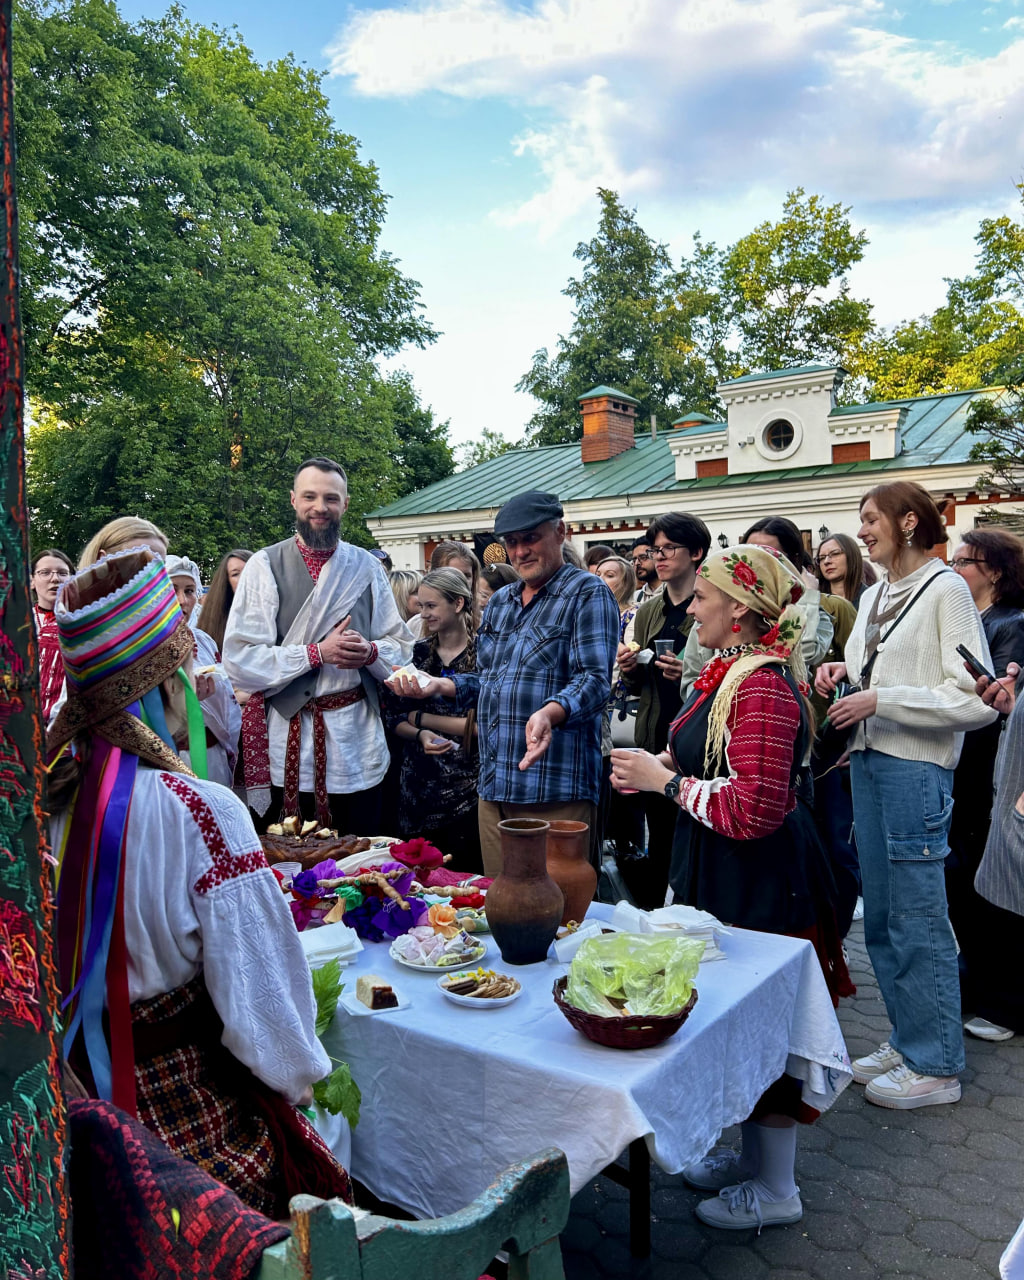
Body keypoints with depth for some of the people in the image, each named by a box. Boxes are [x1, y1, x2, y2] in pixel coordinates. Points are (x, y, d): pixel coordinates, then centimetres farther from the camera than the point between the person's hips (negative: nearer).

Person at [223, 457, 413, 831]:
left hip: (358, 744, 3)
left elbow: (401, 646, 8)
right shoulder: (265, 566, -3)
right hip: (289, 747, -2)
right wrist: (318, 653, -17)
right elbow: (238, 661, -10)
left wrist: (369, 652, -13)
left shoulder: (367, 567, 7)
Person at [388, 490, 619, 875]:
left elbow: (593, 680, -15)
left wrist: (549, 713, -34)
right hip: (493, 787, 7)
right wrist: (441, 685, 7)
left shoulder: (588, 594, -4)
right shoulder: (500, 602, 19)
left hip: (556, 792, -7)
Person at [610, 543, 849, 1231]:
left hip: (759, 882, -10)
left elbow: (753, 811, -28)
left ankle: (776, 1189, 28)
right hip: (728, 873, 10)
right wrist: (659, 764, 2)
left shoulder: (763, 686, -24)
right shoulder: (734, 671, 8)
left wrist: (665, 780, -18)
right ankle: (753, 1157, 40)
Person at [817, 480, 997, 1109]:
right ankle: (908, 1040, 30)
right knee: (882, 916, 14)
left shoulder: (946, 589, -9)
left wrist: (879, 699, -18)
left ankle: (936, 1065, 16)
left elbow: (977, 700, -15)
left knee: (917, 920, 0)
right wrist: (843, 671, 4)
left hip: (916, 768, -8)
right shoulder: (874, 596, 14)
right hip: (868, 761, 8)